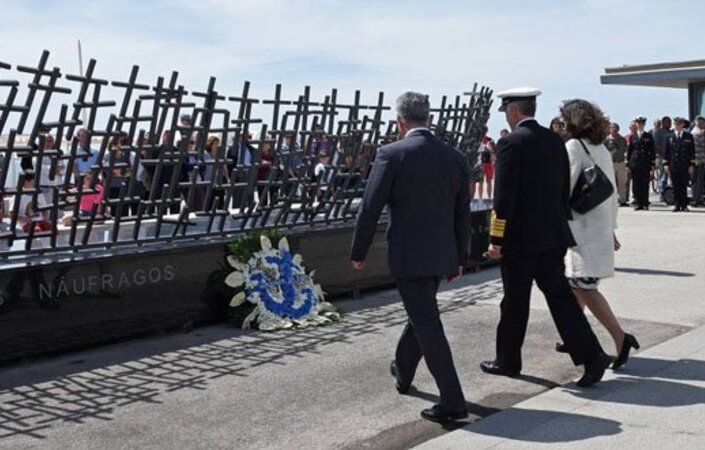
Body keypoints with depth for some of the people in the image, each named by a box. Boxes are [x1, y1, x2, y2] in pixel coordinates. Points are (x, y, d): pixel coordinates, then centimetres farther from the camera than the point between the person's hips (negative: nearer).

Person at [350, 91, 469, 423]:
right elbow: (463, 213, 9)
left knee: (427, 323, -2)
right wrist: (459, 258, 18)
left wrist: (358, 253, 1)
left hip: (408, 255, -6)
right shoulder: (454, 156, 4)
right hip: (442, 255, 6)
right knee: (421, 313, 24)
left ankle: (452, 401, -3)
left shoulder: (391, 155, -12)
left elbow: (370, 208, -10)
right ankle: (403, 373, 45)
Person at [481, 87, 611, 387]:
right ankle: (591, 355, 0)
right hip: (553, 237, 7)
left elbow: (504, 197, -17)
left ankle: (508, 361, 20)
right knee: (560, 296, 8)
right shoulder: (555, 141, 9)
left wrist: (496, 239, -12)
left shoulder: (511, 143, -13)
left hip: (520, 238, -6)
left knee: (515, 303, 6)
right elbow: (564, 190, 14)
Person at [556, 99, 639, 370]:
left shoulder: (574, 147, -9)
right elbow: (612, 193, 17)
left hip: (582, 229, -9)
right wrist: (611, 228, 22)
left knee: (583, 286, -10)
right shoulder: (602, 149, 15)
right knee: (575, 284, 17)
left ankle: (620, 337, -17)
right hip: (601, 226, 9)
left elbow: (565, 185, -18)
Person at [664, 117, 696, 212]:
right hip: (673, 166, 1)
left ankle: (684, 205, 6)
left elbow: (692, 151, 4)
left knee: (684, 186, 1)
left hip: (685, 166, -1)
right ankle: (676, 205, 6)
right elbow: (666, 151, 9)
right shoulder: (670, 137, 8)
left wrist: (692, 165, -2)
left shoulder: (689, 137, 5)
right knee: (675, 186, 2)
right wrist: (666, 164, 0)